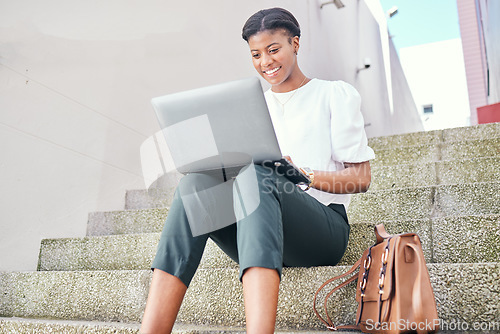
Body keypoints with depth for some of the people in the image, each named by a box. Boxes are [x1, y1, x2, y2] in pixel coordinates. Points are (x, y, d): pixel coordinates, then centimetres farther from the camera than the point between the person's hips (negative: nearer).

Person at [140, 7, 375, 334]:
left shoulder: (336, 95, 10)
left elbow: (361, 178, 3)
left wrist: (301, 174, -14)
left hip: (322, 227, -3)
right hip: (260, 236, 4)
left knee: (256, 175, -34)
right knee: (195, 182, -25)